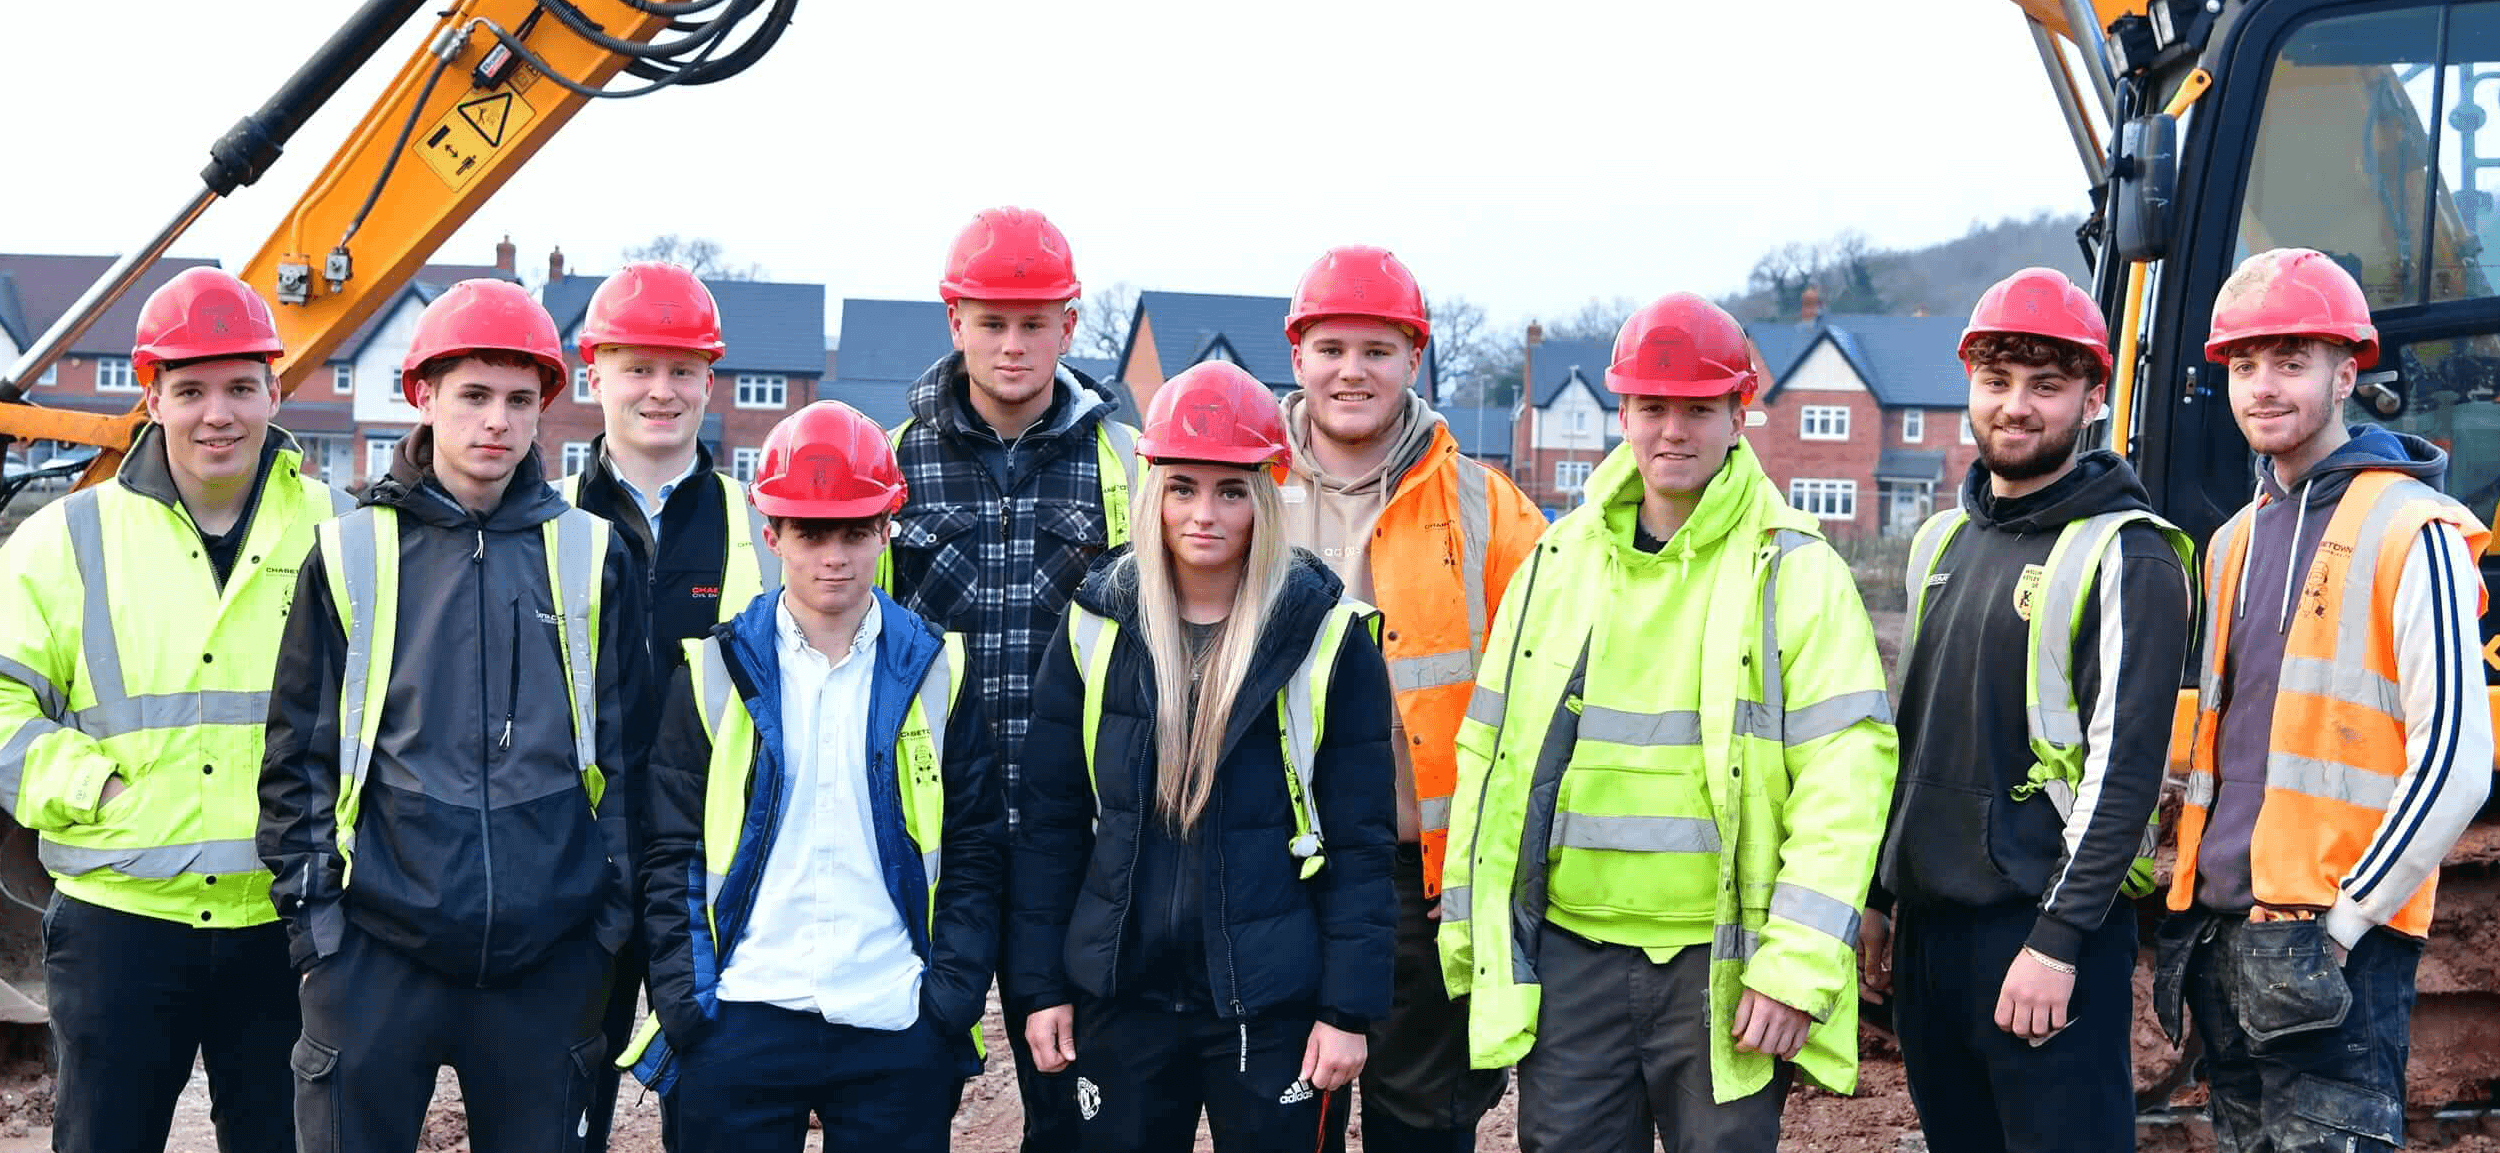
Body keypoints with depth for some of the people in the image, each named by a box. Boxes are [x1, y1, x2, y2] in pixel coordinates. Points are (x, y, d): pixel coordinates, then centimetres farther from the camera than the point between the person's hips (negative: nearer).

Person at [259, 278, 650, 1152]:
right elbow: (299, 752, 5)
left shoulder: (592, 556, 5)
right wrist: (312, 913, -1)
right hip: (376, 949, -1)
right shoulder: (353, 554, 3)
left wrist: (613, 910, 4)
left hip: (550, 957, 1)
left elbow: (624, 751, 8)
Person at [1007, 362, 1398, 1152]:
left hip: (1273, 1005, -2)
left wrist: (1350, 1007, -9)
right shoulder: (1096, 626, 1)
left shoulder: (1325, 636, -6)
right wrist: (1040, 984, 2)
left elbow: (1360, 842, -5)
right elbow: (1050, 819, 4)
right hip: (1121, 995, 2)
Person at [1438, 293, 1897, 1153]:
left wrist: (1797, 965, -16)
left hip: (1723, 962, -3)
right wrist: (1465, 934, 11)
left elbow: (1847, 773, -9)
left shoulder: (1794, 572, -3)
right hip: (1568, 953, 3)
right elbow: (1489, 751, 14)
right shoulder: (1558, 561, 9)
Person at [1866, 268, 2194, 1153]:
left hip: (2049, 926, -7)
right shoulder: (1943, 541, 14)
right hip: (1928, 918, 7)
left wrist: (2059, 940, -19)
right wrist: (1879, 897, 17)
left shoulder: (2125, 557, -9)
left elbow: (2125, 766, -15)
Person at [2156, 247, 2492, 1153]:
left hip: (2334, 941, -8)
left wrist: (2345, 920, -16)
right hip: (2222, 928, 8)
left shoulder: (2412, 534, -8)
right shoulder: (2235, 541, 16)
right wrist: (2189, 895, 16)